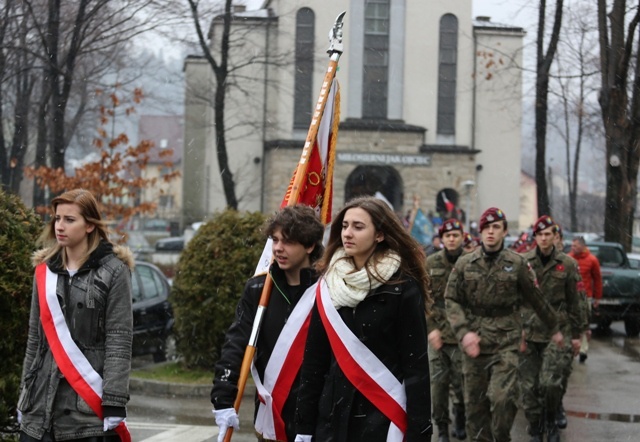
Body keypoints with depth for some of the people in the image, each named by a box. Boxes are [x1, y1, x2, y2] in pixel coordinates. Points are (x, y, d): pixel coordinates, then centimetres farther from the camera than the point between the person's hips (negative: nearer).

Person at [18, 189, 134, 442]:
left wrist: (115, 405, -13)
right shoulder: (45, 270, 11)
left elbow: (119, 342, -7)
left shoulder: (114, 271, -3)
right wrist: (25, 394, 15)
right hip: (42, 403, 5)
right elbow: (35, 338, 17)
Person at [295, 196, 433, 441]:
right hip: (332, 416, 4)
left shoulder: (403, 288, -6)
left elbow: (416, 366, -8)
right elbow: (313, 359, 9)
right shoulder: (328, 285, 6)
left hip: (383, 417, -4)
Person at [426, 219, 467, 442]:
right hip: (437, 332, 1)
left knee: (461, 382, 0)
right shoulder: (431, 264, 4)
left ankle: (460, 421, 25)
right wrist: (431, 327, -7)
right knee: (438, 382, 1)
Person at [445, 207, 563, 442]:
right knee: (474, 402, 6)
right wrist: (463, 332, -12)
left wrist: (554, 328, 19)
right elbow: (451, 300, 2)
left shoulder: (517, 263, 1)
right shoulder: (464, 263, 4)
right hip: (474, 340, 2)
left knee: (503, 397, -15)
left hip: (506, 340, -2)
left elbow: (536, 299, 11)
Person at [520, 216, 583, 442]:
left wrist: (576, 334, 7)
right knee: (529, 385, 3)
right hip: (528, 331, 1)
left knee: (550, 382, -13)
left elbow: (574, 302, 7)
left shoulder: (567, 264, 2)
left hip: (557, 332, -1)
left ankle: (551, 422, 13)